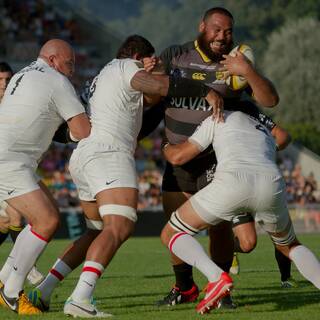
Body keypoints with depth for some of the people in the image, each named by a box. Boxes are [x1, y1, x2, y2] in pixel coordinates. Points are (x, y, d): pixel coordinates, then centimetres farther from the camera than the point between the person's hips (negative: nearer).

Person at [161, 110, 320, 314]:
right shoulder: (268, 136, 40)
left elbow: (178, 156, 25)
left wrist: (167, 147, 48)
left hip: (232, 183, -4)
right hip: (273, 186, 4)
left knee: (170, 235, 14)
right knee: (289, 246, 32)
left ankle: (216, 276, -12)